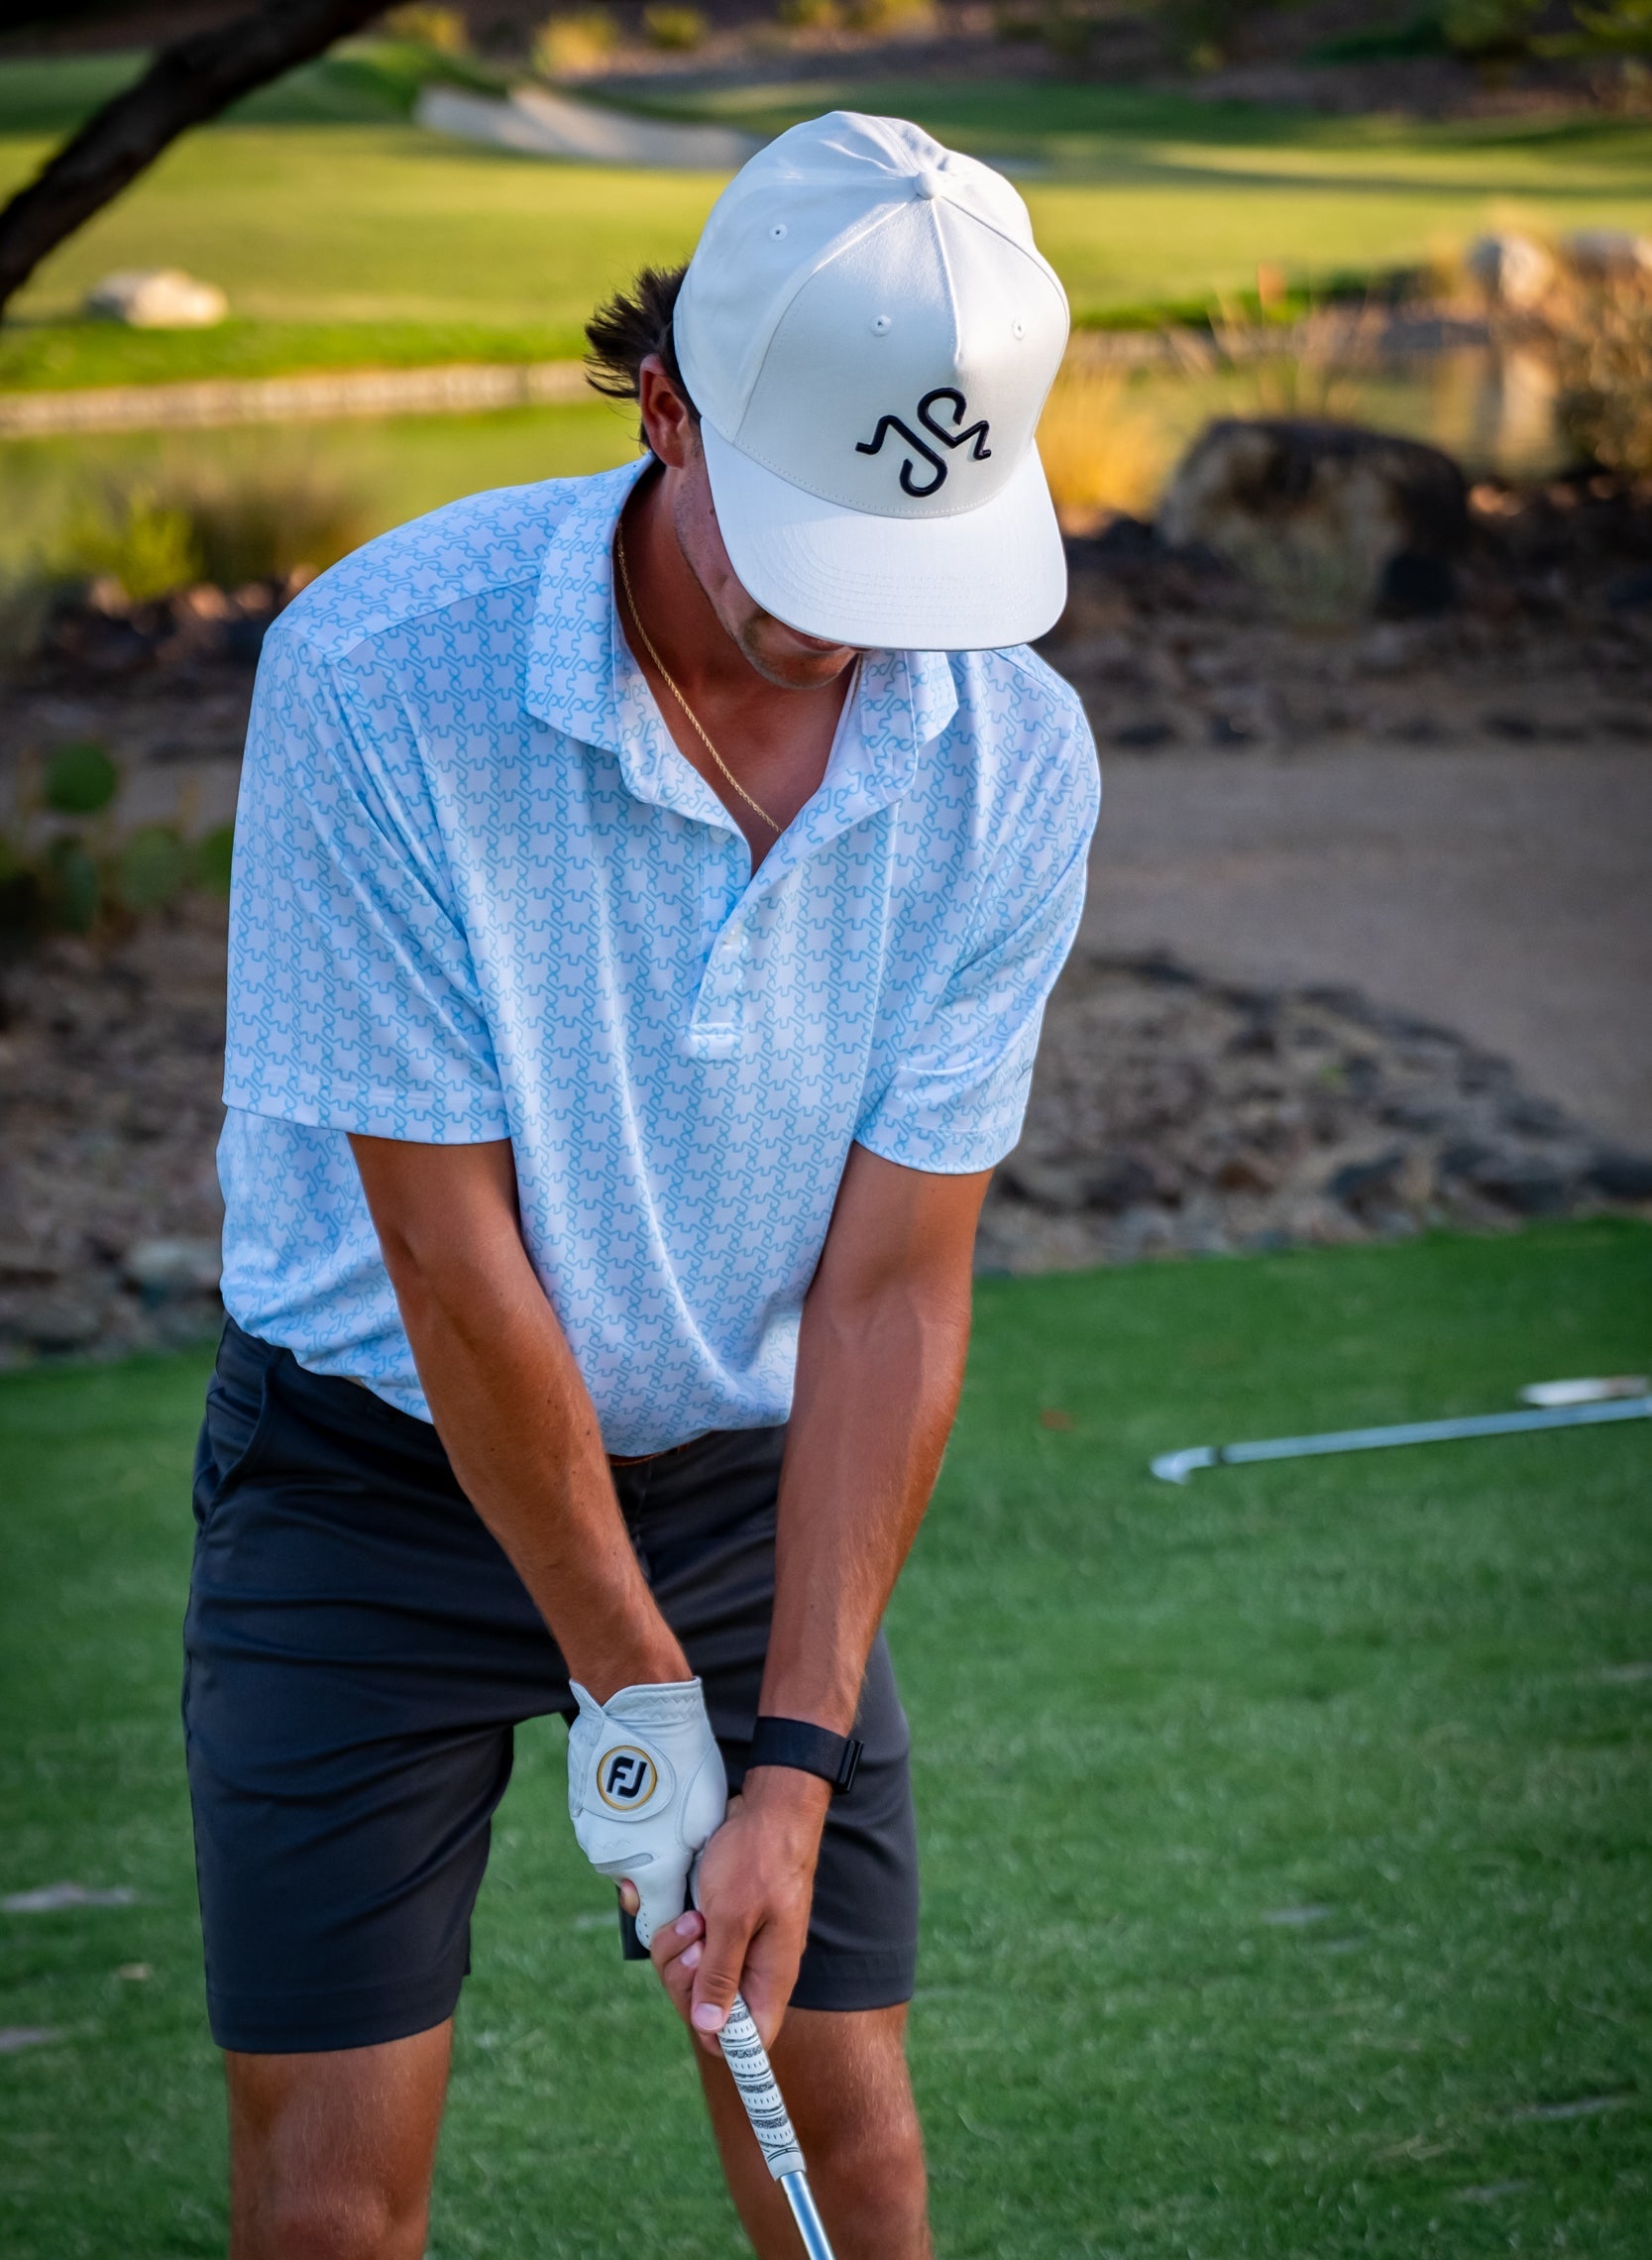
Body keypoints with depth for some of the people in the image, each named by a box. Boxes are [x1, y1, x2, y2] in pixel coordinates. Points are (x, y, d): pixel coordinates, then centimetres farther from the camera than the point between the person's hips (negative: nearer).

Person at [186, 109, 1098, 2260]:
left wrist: (794, 1762, -15)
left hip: (749, 1468, 3)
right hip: (380, 1464, -3)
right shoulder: (380, 671, -26)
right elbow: (451, 1258, -21)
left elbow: (896, 1284, -12)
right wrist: (633, 1695, -15)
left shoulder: (1012, 754, -15)